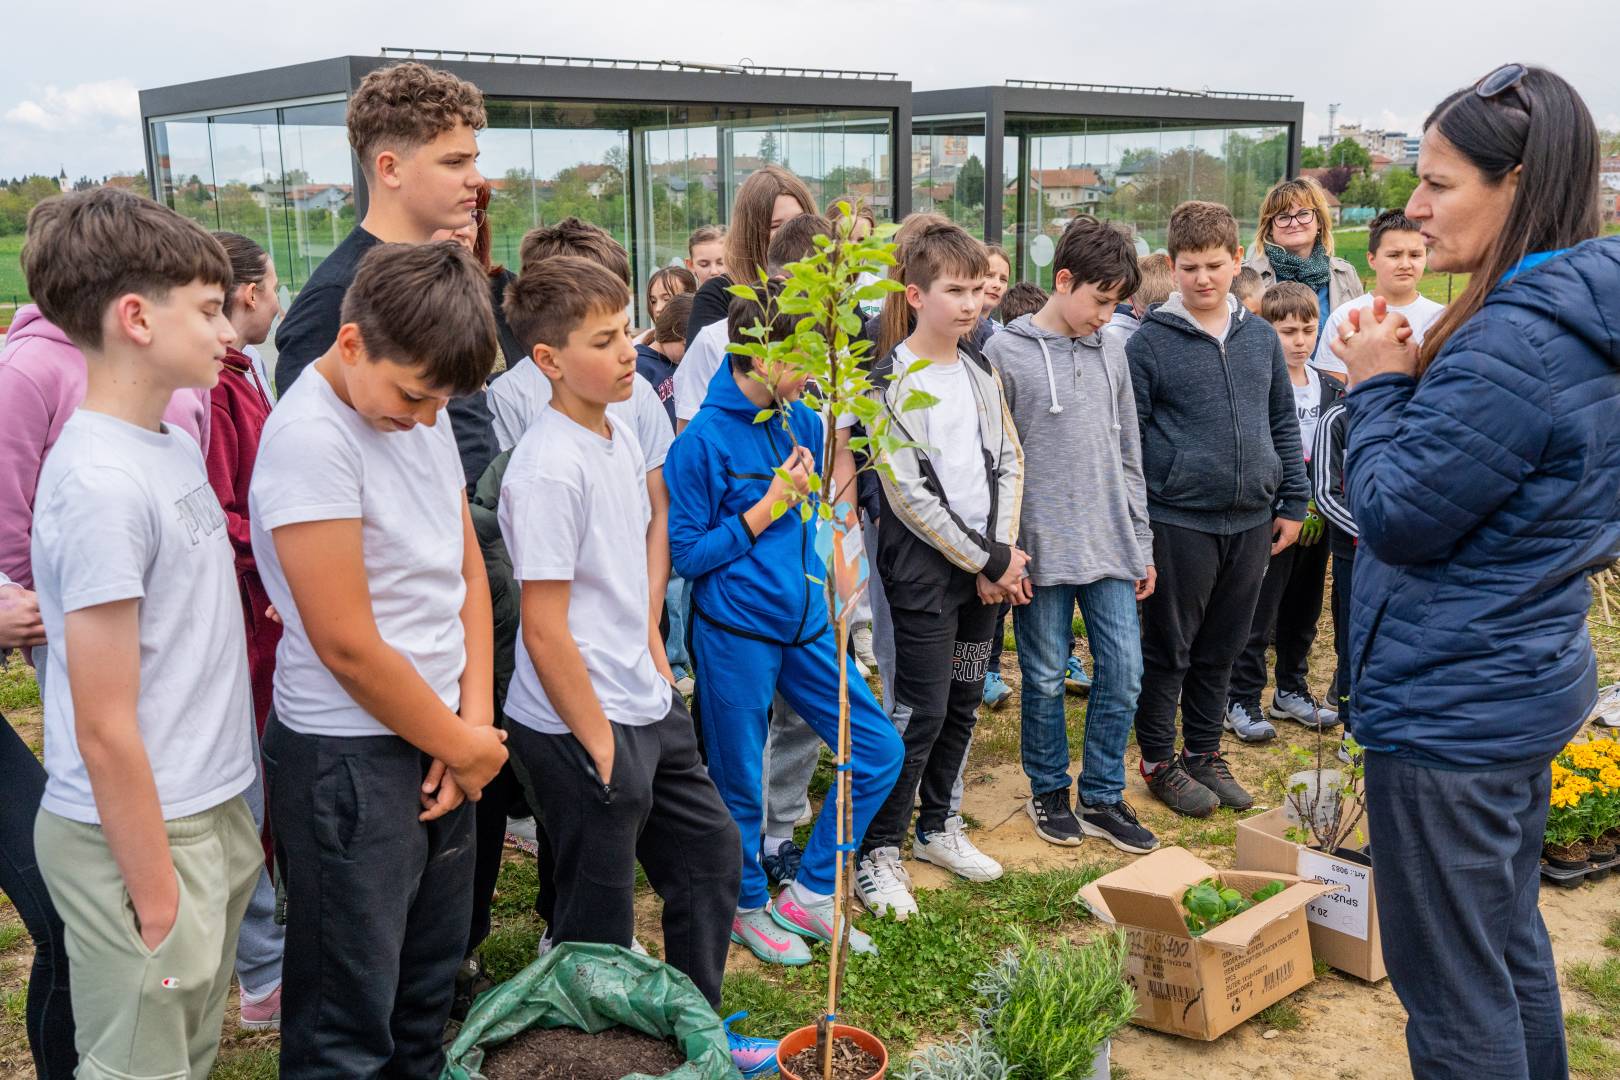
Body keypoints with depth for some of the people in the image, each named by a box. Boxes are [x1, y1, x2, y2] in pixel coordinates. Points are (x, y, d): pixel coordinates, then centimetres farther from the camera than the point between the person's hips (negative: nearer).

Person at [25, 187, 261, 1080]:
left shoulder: (174, 444, 6)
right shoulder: (101, 484, -22)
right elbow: (104, 730, -20)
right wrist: (156, 901, -15)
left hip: (209, 817, 8)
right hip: (138, 836, -8)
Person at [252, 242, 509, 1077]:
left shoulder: (420, 410, 4)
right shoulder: (310, 438, -20)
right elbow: (350, 647, -20)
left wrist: (475, 721, -1)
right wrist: (463, 746, -8)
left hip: (439, 744, 8)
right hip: (351, 756, -8)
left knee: (430, 988, 21)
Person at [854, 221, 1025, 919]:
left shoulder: (981, 371, 10)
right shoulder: (891, 384, -11)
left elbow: (1009, 460, 10)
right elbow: (908, 495, -15)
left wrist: (1003, 552, -3)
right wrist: (987, 560, -12)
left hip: (989, 564, 6)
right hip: (924, 565, -6)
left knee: (965, 700, 13)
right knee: (922, 710, -6)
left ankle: (937, 824, 30)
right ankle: (878, 853, 6)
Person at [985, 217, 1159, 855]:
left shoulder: (1111, 354, 11)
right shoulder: (1005, 353, -6)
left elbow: (1128, 457, 15)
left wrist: (1142, 544, 14)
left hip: (1111, 549, 5)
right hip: (1041, 550, -5)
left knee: (1123, 673, 6)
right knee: (1045, 677, 7)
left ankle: (1102, 796, 21)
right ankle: (1049, 791, 26)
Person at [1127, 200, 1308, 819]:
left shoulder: (1261, 337, 8)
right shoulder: (1150, 343, -7)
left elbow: (1284, 423, 15)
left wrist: (1293, 502, 11)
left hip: (1250, 522, 5)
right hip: (1179, 520, -5)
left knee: (1220, 651, 16)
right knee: (1167, 651, 7)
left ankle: (1204, 754, 31)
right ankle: (1159, 761, 22)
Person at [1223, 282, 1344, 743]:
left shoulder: (1332, 390, 9)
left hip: (1316, 518, 6)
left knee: (1304, 609, 15)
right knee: (1258, 613, -1)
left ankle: (1291, 691, 30)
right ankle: (1241, 701, 9)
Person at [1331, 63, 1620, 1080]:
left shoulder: (1511, 340, -24)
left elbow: (1396, 516, -20)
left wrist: (1380, 383, -8)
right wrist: (1419, 379, 2)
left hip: (1451, 708, -10)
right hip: (1532, 681, 10)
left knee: (1453, 992, 4)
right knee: (1512, 944, 24)